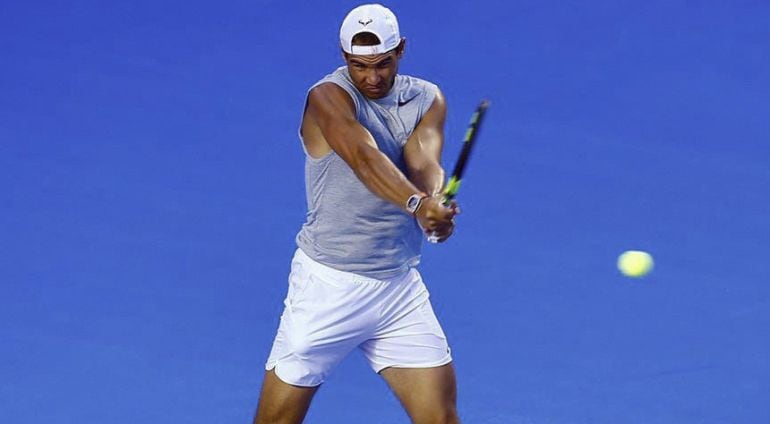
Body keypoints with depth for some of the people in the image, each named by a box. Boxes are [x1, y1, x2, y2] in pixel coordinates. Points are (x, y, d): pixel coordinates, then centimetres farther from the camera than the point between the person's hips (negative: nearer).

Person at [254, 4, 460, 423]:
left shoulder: (426, 99, 4)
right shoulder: (328, 97, -14)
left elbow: (423, 162, -16)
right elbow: (364, 158, -33)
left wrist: (434, 202, -40)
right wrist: (417, 203, -52)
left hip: (401, 287, 4)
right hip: (328, 286, -4)